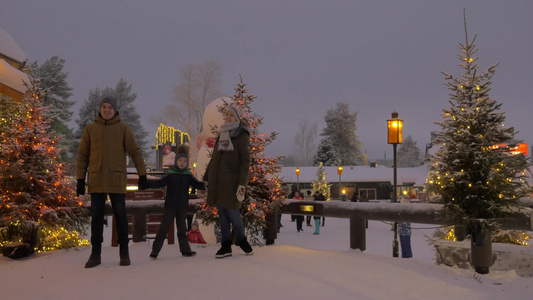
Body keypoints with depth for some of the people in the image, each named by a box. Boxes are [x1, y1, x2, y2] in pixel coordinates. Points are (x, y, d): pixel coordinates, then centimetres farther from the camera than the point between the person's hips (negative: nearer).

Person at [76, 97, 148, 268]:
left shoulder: (123, 128, 4)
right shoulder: (90, 129, 8)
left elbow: (135, 152, 2)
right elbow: (82, 155, 8)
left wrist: (142, 174, -3)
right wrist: (80, 179, 3)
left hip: (117, 180, -1)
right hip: (96, 181, 2)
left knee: (120, 215, 3)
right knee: (96, 217, 6)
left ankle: (124, 253, 12)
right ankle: (95, 253, 15)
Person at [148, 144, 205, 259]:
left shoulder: (188, 175, 3)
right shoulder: (170, 174, -6)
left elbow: (197, 184, 4)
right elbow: (159, 183, -11)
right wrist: (146, 183, -24)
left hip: (182, 206, 3)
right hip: (170, 205, -3)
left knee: (182, 228, 11)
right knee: (164, 227, -2)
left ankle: (185, 249, 19)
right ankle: (155, 250, 4)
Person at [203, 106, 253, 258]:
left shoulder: (241, 136, -2)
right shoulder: (221, 136, 16)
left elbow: (245, 161, -8)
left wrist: (242, 184, -16)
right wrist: (206, 179, 15)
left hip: (231, 181, -5)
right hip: (217, 181, 6)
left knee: (232, 212, -4)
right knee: (222, 213, 6)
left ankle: (241, 239, 20)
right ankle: (226, 246, 14)